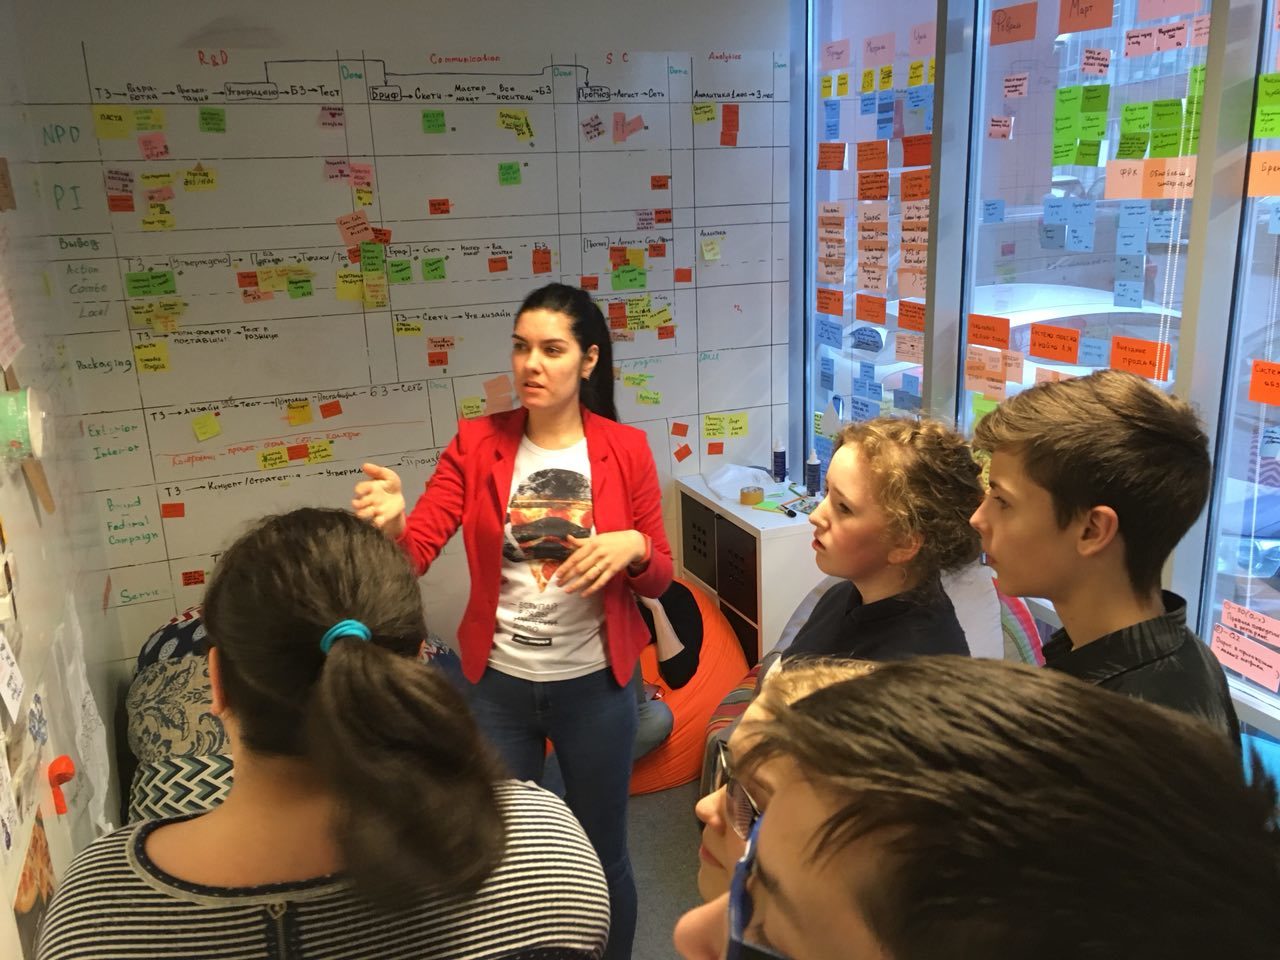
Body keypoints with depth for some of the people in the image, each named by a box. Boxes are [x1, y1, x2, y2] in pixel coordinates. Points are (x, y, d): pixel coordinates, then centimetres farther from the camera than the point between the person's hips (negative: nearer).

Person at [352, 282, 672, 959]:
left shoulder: (625, 449, -8)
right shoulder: (476, 443, -7)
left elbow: (659, 579, -2)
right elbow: (414, 553, -14)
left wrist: (633, 546, -23)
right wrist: (388, 523, -36)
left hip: (594, 684, -1)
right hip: (497, 683, 1)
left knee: (600, 855, 17)